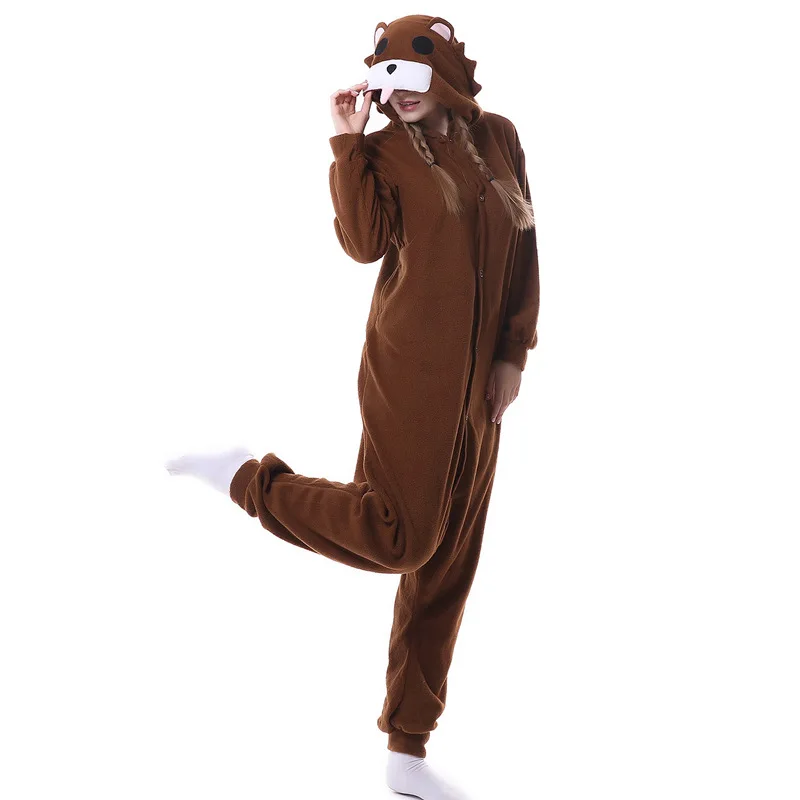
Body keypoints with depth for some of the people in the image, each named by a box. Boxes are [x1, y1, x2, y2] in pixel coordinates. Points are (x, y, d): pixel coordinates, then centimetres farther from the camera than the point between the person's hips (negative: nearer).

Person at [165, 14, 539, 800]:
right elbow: (364, 241, -16)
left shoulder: (499, 138, 11)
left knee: (446, 567, 8)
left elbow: (524, 248, 12)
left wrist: (513, 355, 6)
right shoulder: (385, 150, -1)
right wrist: (347, 143, -15)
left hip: (478, 387, 6)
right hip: (412, 371, -5)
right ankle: (247, 479, 6)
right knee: (399, 535, -15)